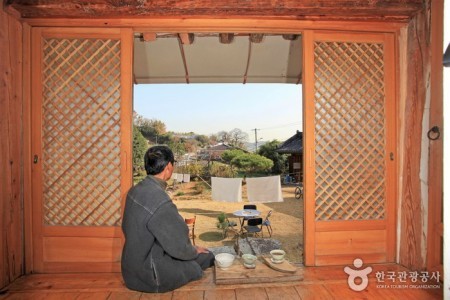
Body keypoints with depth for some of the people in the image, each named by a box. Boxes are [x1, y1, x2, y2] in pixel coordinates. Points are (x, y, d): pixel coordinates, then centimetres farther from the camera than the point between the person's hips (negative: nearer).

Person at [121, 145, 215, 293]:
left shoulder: (136, 190, -5)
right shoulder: (161, 202, -31)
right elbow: (180, 248, -23)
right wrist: (195, 250, -1)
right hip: (149, 276, -8)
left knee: (198, 254, 17)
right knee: (206, 257, 6)